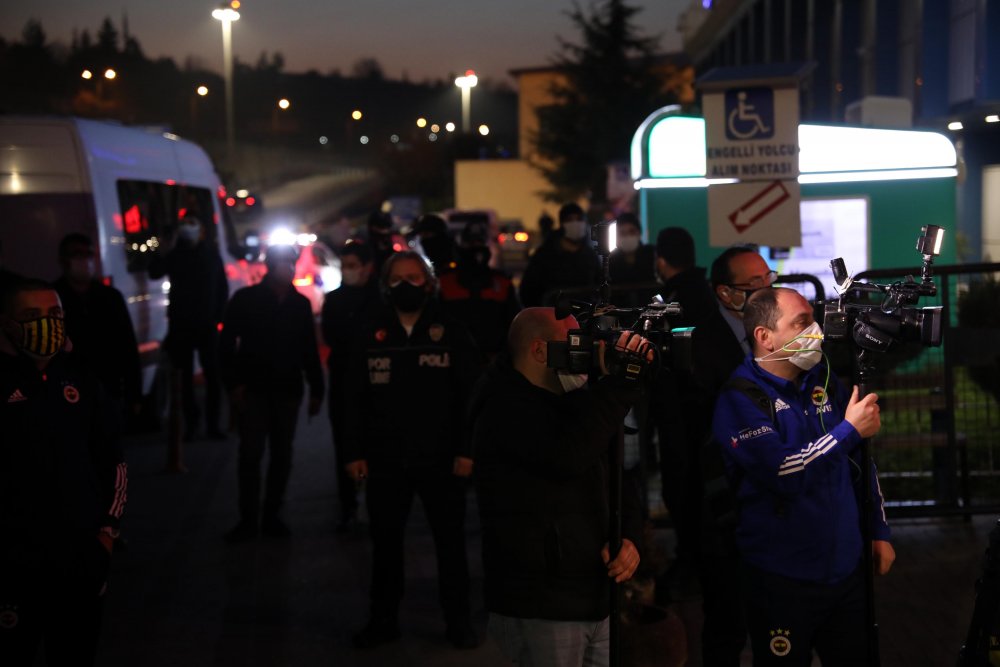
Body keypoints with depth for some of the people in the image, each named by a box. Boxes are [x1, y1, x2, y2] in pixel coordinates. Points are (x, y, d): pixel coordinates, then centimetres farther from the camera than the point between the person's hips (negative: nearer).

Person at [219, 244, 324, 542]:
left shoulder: (300, 303, 8)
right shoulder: (245, 299, -1)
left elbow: (310, 350, 11)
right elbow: (227, 344, -1)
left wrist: (316, 389, 8)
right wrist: (234, 383, -9)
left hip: (287, 390, 3)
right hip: (253, 389, -3)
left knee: (282, 454, 7)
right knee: (250, 454, -4)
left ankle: (272, 515, 16)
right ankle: (248, 520, 3)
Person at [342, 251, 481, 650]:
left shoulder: (451, 332, -1)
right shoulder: (371, 335, 4)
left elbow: (471, 395, -3)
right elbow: (355, 398, 6)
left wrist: (466, 450, -8)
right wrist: (354, 452, 1)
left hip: (440, 460, -2)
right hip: (385, 461, 2)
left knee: (450, 542, 7)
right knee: (385, 542, 11)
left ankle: (459, 622, 20)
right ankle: (383, 620, 25)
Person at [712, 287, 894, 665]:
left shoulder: (823, 381, 7)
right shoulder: (739, 399, -15)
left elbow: (859, 462, 15)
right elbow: (783, 475, -26)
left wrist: (879, 531, 12)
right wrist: (849, 431, -19)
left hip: (847, 567, 6)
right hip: (783, 580, -6)